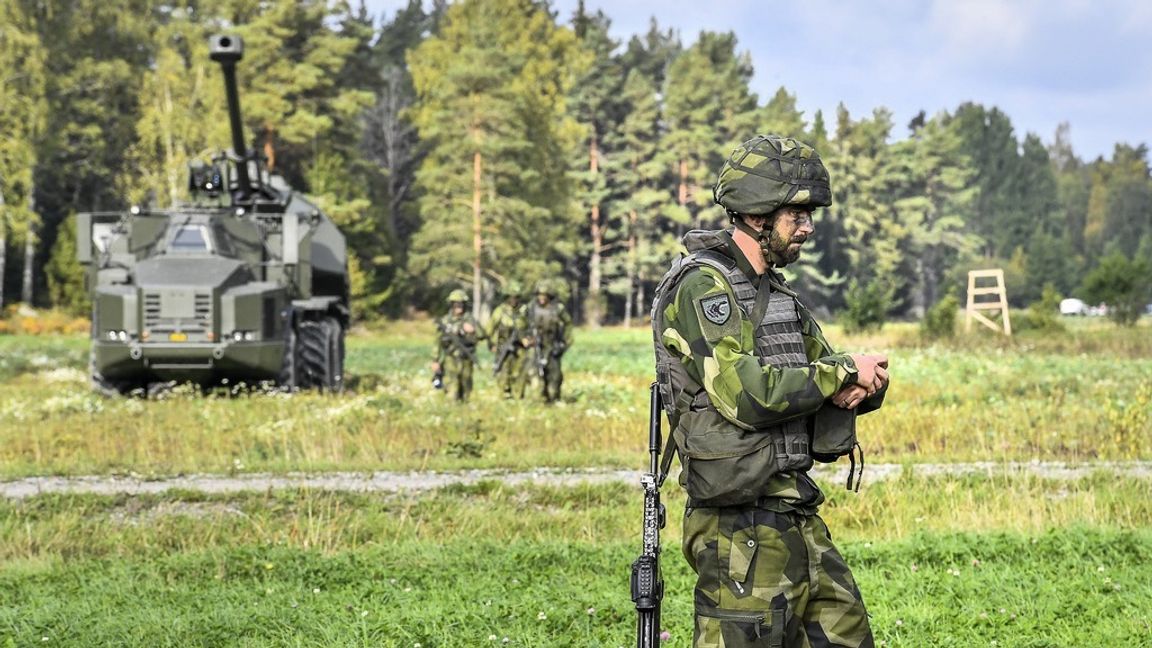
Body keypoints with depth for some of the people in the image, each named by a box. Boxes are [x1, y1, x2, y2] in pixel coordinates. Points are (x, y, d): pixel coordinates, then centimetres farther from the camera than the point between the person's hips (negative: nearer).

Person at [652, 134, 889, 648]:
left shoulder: (778, 294, 16)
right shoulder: (701, 287, -12)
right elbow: (748, 393, -24)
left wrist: (859, 388, -7)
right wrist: (845, 370, -13)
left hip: (799, 519, 9)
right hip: (741, 528, -9)